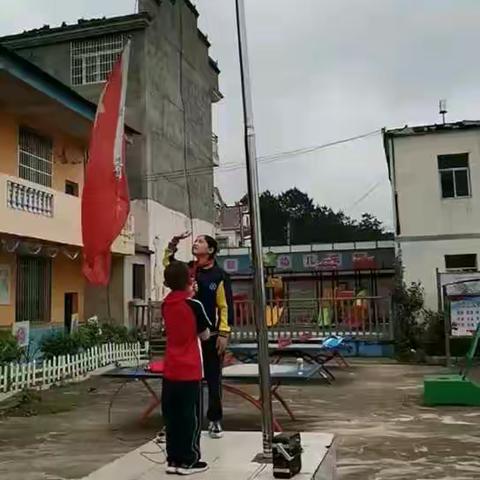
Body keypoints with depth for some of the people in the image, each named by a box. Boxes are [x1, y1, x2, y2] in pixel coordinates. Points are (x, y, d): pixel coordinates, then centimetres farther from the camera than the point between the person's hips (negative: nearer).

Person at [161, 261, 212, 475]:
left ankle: (173, 459, 17)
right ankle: (188, 461, 11)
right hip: (190, 370, -5)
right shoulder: (194, 305, -12)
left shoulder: (165, 305, 3)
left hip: (170, 369, 5)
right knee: (191, 416, 5)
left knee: (172, 416, 10)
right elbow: (205, 335, -2)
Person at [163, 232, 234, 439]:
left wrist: (224, 333, -13)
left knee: (213, 379, 7)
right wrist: (174, 243, 4)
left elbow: (226, 306, -9)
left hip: (211, 335, -4)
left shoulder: (219, 275, -8)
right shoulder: (186, 269, 5)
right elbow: (167, 261, 21)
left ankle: (215, 420, 19)